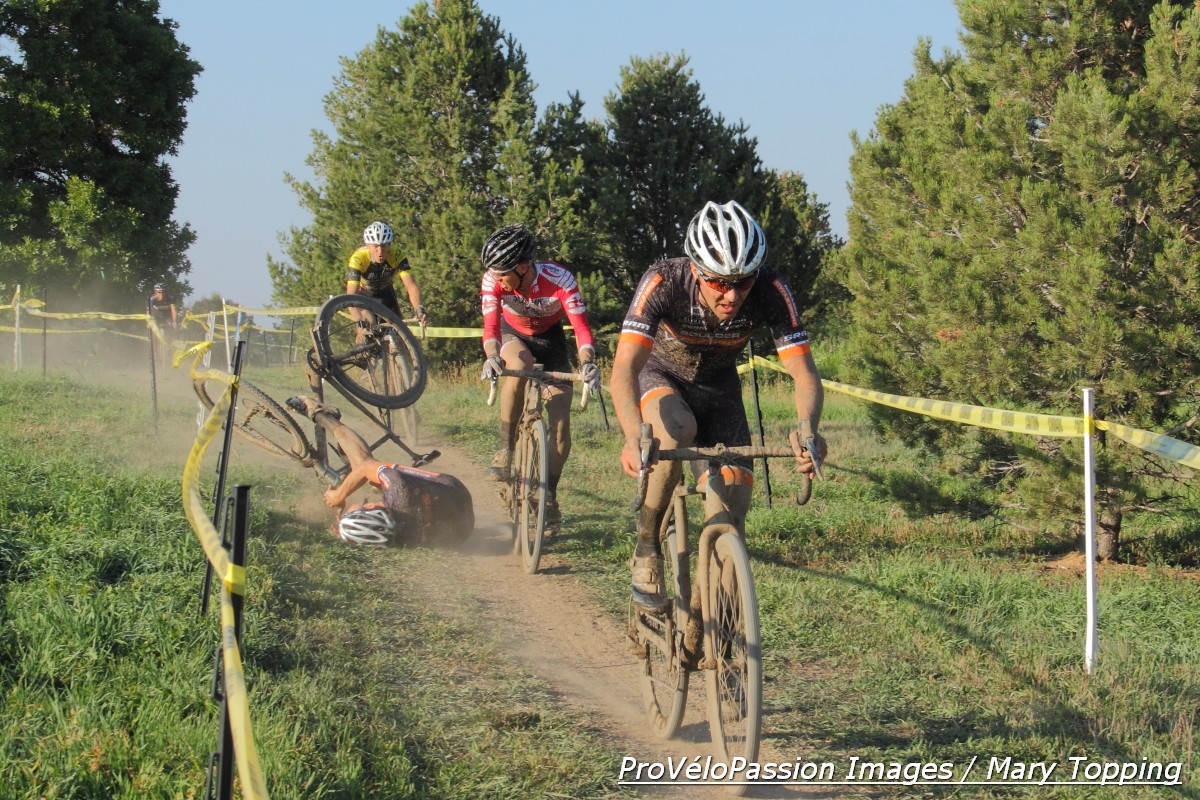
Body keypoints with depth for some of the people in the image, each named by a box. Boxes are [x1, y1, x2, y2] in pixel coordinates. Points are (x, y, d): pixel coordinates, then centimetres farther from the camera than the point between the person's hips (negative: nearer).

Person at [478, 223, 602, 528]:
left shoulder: (559, 280, -33)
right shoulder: (494, 280, -28)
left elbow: (581, 326, -37)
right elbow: (491, 324, -35)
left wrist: (587, 362, -55)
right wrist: (491, 356, -56)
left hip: (550, 340, 0)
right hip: (513, 336, 0)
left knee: (560, 423, -11)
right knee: (520, 365, -38)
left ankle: (549, 496, 8)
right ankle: (505, 447, -27)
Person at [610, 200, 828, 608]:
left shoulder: (770, 292, -30)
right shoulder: (663, 282, -36)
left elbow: (804, 371, -33)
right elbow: (625, 367, -44)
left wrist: (807, 430, -54)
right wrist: (634, 437, -63)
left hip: (718, 386, 2)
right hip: (660, 375, -2)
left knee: (735, 505, -13)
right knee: (678, 431, -36)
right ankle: (647, 552, -17)